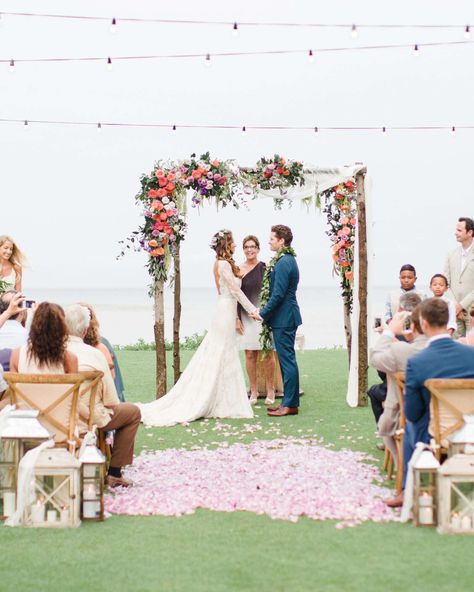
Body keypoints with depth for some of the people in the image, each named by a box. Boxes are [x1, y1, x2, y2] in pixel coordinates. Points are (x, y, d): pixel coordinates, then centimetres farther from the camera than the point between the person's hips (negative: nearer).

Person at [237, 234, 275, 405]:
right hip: (246, 317, 2)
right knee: (250, 355, 3)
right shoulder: (238, 270, 5)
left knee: (267, 353, 1)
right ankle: (253, 391, 12)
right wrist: (237, 318, 1)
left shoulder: (264, 268, -1)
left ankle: (270, 391, 12)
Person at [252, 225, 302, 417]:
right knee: (287, 360, 13)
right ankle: (289, 401, 19)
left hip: (283, 318, -10)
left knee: (287, 360, -6)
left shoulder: (283, 262, -17)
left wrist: (263, 313, -12)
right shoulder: (287, 260, 14)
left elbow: (278, 294, -20)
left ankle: (290, 404, -2)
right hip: (285, 317, 10)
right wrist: (265, 311, 15)